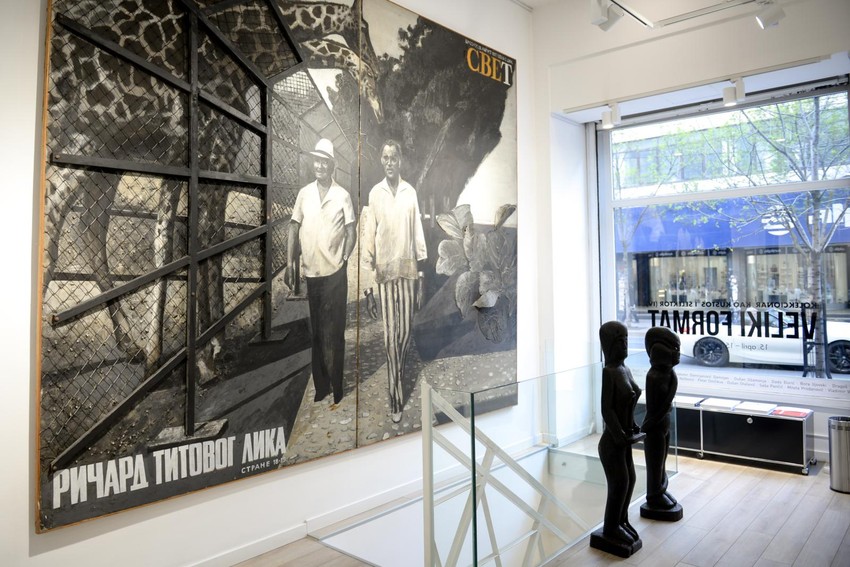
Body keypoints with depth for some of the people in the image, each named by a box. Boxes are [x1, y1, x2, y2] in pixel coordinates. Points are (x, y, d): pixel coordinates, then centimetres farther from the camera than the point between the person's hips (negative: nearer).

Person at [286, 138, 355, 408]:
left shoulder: (343, 195, -1)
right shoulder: (304, 193, 6)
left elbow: (351, 232, 0)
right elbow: (294, 228, 6)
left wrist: (343, 261, -9)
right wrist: (289, 263, -1)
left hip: (334, 274, -3)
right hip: (309, 273, 3)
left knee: (333, 334, 3)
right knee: (314, 333, 12)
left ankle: (336, 390, 14)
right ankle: (320, 387, 25)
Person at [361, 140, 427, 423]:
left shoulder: (411, 192, 5)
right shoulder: (374, 194, 0)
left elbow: (418, 233, 6)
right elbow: (368, 237, -1)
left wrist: (422, 276, 3)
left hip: (408, 270, 2)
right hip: (384, 272, -1)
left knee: (406, 331, 7)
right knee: (390, 335, 0)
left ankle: (398, 374, 34)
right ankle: (396, 400, 7)